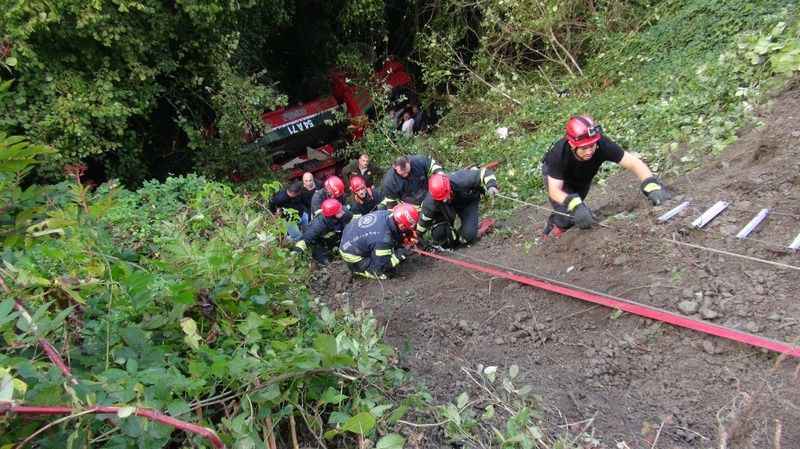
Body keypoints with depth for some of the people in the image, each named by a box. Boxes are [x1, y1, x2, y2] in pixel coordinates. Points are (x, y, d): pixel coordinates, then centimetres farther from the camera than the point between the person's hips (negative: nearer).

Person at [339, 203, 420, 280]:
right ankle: (356, 267, 7)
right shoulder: (383, 239, -36)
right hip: (352, 255, -8)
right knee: (384, 274, -6)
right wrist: (399, 255, -17)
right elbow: (379, 267, -22)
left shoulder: (387, 214, -15)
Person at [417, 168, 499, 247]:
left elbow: (484, 173, -31)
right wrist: (418, 236, -2)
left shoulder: (462, 181, -41)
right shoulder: (430, 201, -33)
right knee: (438, 235, -12)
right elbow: (424, 219, -15)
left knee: (468, 236, -19)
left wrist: (491, 185, -49)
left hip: (468, 202, -1)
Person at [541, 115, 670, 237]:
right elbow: (554, 190, -45)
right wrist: (575, 205, -64)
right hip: (555, 174, -3)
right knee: (567, 215, -18)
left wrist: (652, 186, -54)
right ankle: (553, 229, 13)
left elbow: (633, 162, -37)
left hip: (583, 177, 4)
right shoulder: (559, 152, -43)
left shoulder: (602, 144, -38)